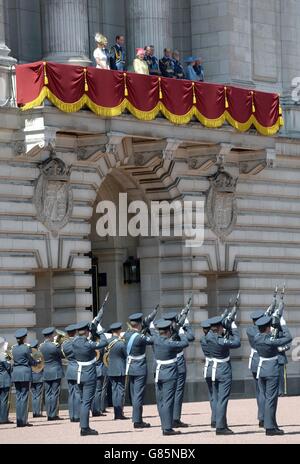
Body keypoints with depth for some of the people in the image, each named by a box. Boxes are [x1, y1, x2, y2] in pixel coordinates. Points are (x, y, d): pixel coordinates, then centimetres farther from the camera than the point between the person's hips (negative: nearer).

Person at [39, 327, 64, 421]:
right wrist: (59, 345, 8)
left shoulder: (42, 346, 3)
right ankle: (53, 414, -2)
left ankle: (49, 414, 10)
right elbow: (62, 354, -6)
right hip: (56, 372, -6)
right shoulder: (54, 346, -17)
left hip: (46, 373, 6)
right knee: (55, 393, -2)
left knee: (48, 394, 8)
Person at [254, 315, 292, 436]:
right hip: (272, 371, -8)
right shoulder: (270, 341, -22)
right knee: (271, 399, -1)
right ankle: (270, 427, 2)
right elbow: (288, 338, -14)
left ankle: (272, 424, 24)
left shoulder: (257, 338, -2)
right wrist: (283, 324, -5)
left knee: (267, 398, 16)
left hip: (261, 370, 8)